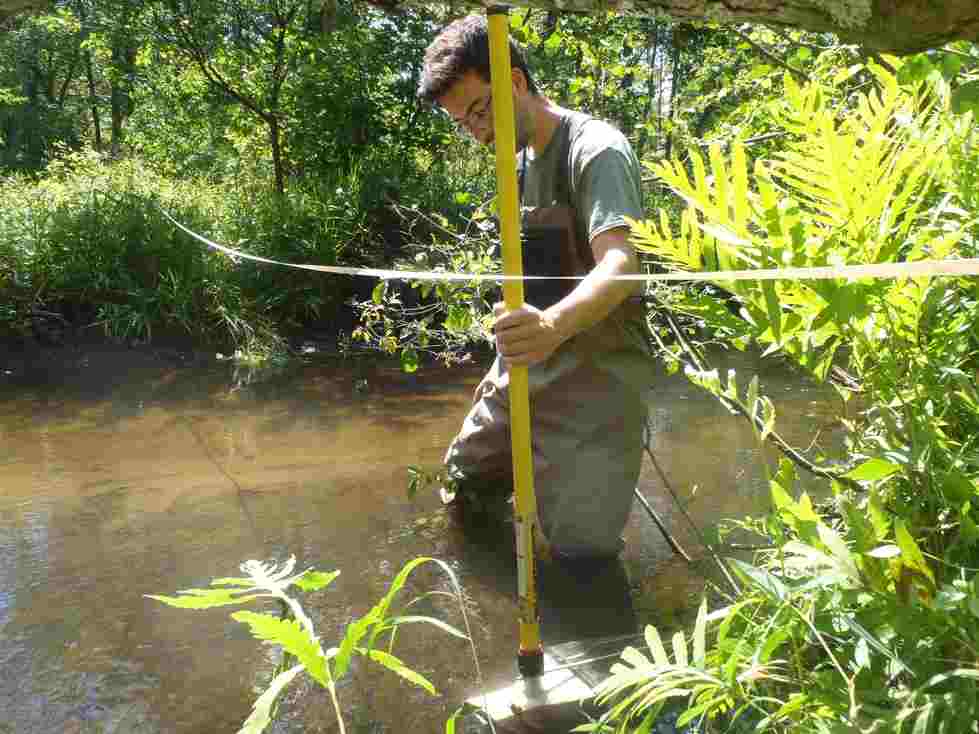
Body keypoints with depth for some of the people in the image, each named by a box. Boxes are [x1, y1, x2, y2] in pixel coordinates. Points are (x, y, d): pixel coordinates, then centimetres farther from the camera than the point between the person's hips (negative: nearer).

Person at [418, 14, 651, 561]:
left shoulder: (596, 150, -15)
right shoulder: (520, 161, 13)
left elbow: (619, 264, -31)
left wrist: (554, 324, -51)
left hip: (594, 381, -8)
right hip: (525, 373, 8)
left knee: (583, 547, -5)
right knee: (464, 480, 17)